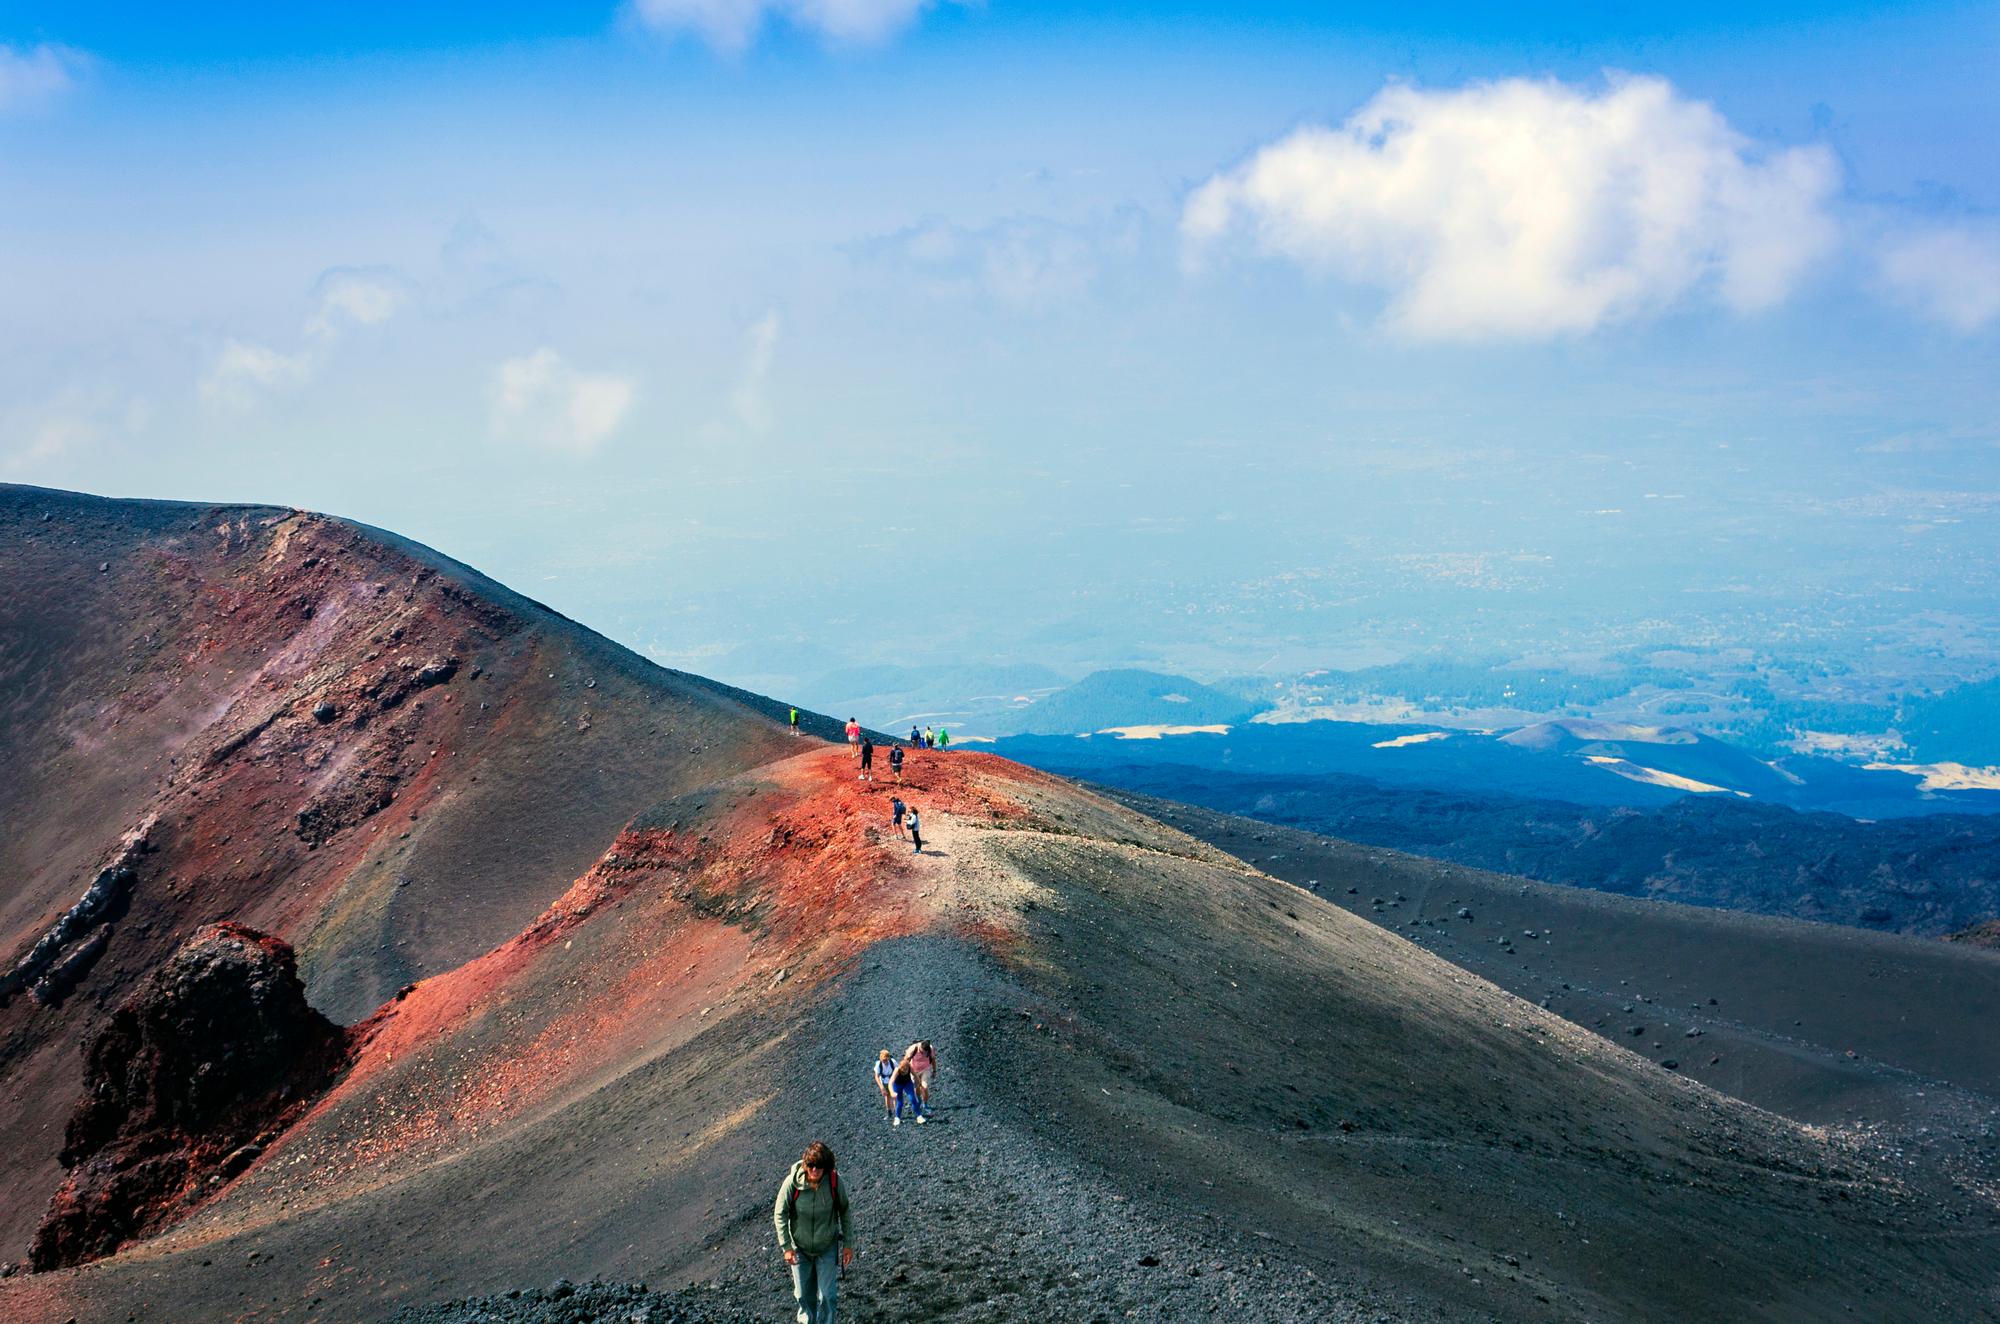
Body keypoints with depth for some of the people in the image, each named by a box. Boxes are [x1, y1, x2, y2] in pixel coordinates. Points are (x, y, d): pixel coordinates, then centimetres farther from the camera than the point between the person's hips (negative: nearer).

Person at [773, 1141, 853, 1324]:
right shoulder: (792, 1182, -24)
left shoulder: (834, 1181, -21)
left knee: (827, 1295, 3)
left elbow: (844, 1212, -6)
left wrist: (848, 1244, -1)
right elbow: (780, 1214, -11)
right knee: (803, 1294, 16)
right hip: (800, 1248, 1)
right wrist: (786, 1247, -11)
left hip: (827, 1248, 0)